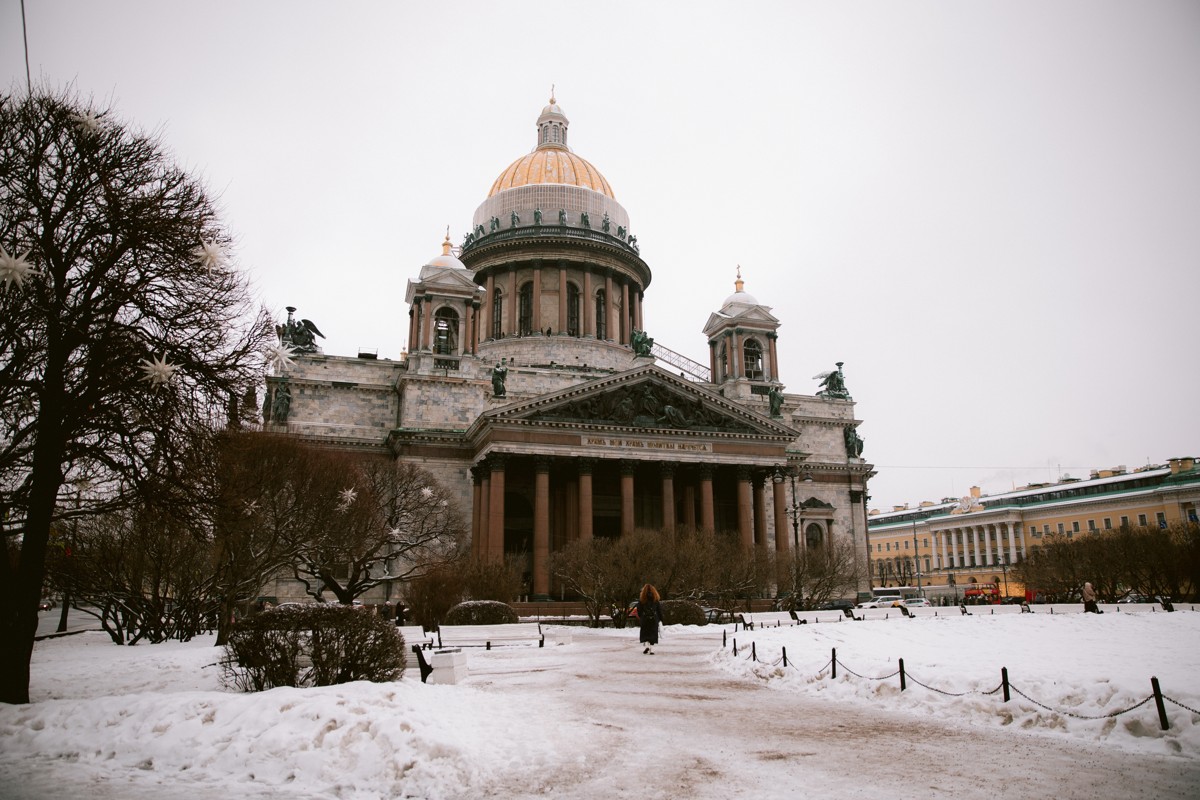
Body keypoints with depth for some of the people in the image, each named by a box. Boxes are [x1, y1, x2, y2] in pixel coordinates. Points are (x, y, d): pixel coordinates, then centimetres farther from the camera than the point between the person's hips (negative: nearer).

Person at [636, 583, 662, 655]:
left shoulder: (641, 599, -5)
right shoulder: (655, 599, 1)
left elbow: (639, 610, -3)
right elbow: (659, 610, 5)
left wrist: (640, 618, 9)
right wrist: (660, 619, 11)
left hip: (644, 619, -2)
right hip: (654, 619, 2)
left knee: (644, 634, 9)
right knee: (653, 633, 7)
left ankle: (645, 644, -12)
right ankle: (651, 649, 2)